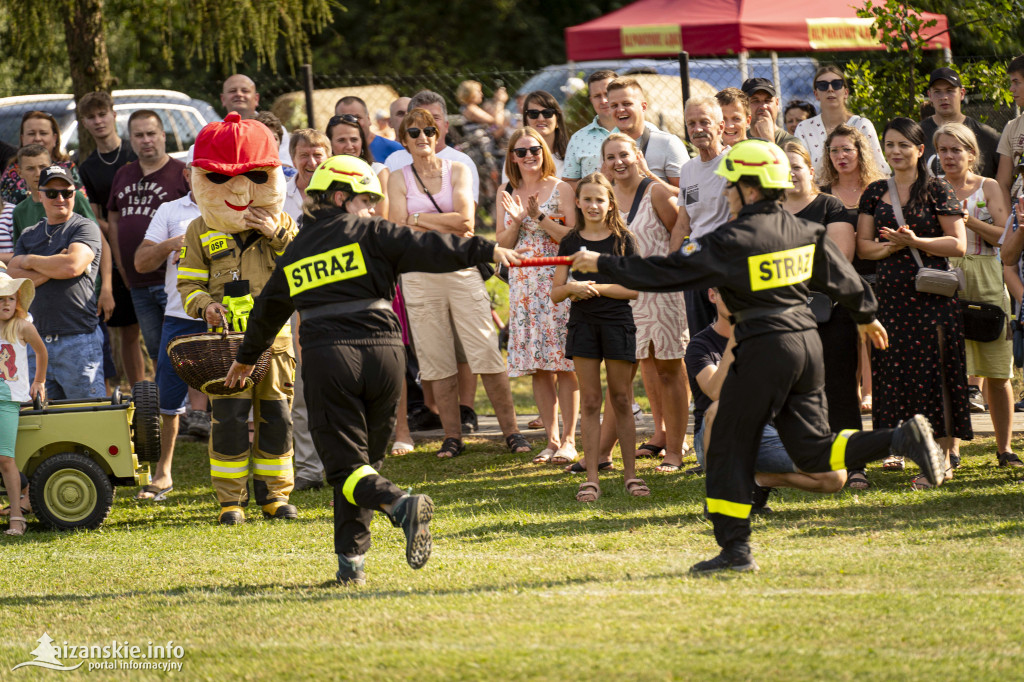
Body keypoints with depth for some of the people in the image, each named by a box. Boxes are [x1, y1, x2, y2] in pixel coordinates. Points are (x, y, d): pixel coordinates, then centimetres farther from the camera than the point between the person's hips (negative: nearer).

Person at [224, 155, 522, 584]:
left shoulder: (295, 252, 20)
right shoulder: (370, 232, 7)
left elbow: (268, 310, 34)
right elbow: (427, 249, -7)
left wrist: (247, 357, 48)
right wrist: (485, 251, -8)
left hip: (328, 358, 1)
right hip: (383, 353, -1)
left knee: (346, 466, -2)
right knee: (366, 456, 12)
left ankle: (399, 505, -33)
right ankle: (351, 559, 7)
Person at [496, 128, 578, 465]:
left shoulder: (560, 189, -1)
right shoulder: (506, 193, 11)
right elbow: (502, 244, 9)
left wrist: (539, 217, -16)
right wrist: (517, 220, -9)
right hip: (523, 284, 4)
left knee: (564, 364, -7)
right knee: (538, 367, 4)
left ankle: (568, 440, -2)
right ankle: (551, 439, 10)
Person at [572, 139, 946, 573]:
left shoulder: (733, 240, -12)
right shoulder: (802, 231, 8)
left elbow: (667, 272, -10)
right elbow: (842, 278, 19)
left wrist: (603, 266, -2)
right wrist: (866, 316, 38)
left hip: (764, 349, -7)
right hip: (807, 344, 7)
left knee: (729, 450, 4)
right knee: (813, 451, 10)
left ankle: (735, 548, 3)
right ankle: (903, 439, -8)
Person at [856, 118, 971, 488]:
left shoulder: (937, 190, -2)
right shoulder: (875, 193, 11)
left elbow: (958, 244, -6)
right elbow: (863, 246, 9)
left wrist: (915, 242, -17)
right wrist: (892, 244, -11)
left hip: (931, 292, -4)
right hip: (890, 291, 4)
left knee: (933, 371, -6)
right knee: (892, 370, 4)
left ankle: (942, 457, -3)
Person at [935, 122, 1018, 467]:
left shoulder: (989, 188, 7)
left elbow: (1006, 235, -2)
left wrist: (971, 221, -14)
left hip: (987, 281, 0)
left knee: (998, 372, 1)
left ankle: (1004, 448, 10)